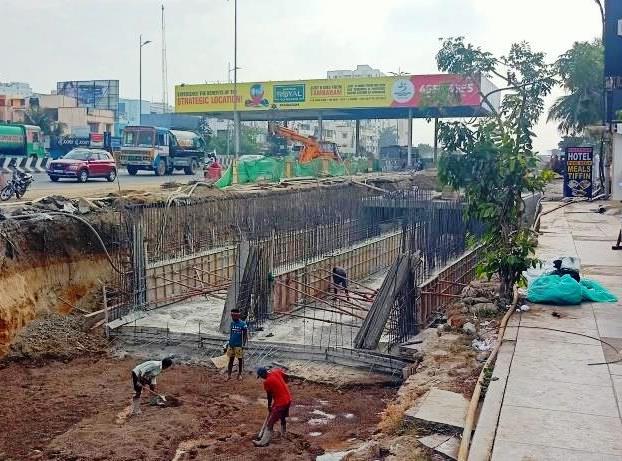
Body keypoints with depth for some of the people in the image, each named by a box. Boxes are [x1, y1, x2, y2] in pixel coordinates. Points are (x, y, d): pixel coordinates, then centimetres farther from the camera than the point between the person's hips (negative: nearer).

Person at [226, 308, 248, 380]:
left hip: (239, 345, -5)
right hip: (231, 344, 5)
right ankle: (229, 375, 9)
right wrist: (229, 343, 14)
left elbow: (245, 335, -7)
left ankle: (239, 374, 16)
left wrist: (244, 344, -12)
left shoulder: (242, 324, -9)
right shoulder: (232, 323, 7)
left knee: (240, 359, 5)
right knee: (231, 359, 6)